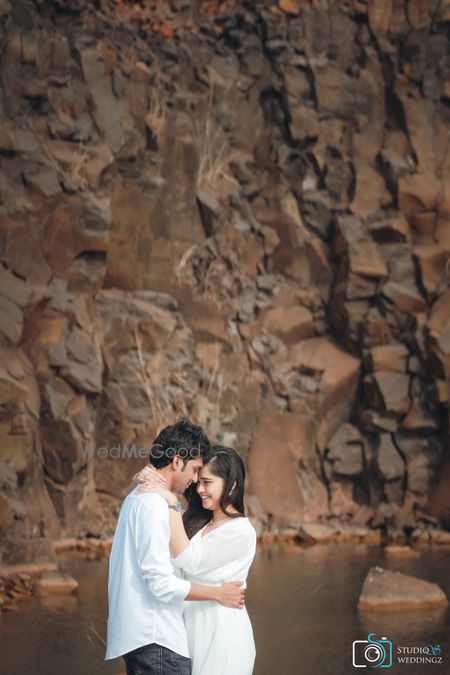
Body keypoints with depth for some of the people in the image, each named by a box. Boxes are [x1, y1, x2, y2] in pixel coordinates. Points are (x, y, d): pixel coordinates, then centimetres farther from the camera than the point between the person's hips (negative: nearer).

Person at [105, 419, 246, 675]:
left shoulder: (139, 498, 16)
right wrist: (218, 593, -8)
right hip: (155, 638, -10)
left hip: (138, 633, 10)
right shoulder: (154, 504, -15)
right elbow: (162, 584, -19)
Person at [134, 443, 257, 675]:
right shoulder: (199, 522, 10)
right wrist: (150, 481, -4)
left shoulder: (240, 531, -13)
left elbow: (188, 561, -19)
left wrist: (171, 504, -20)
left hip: (221, 632, -7)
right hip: (193, 627, 7)